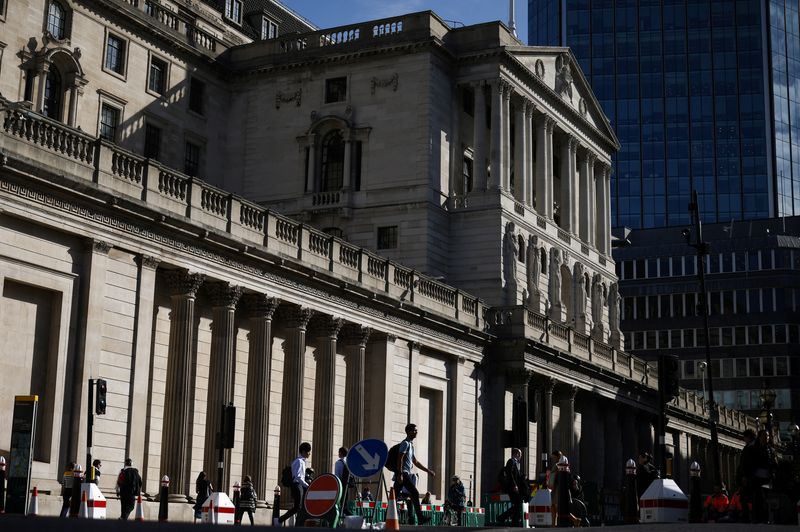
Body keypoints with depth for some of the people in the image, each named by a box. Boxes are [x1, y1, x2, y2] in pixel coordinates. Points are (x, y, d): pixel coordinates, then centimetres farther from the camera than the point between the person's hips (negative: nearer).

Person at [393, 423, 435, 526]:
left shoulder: (410, 444, 25)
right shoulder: (405, 443, -5)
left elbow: (415, 461, 30)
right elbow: (400, 459, -15)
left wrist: (428, 470, 27)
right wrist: (400, 474, -23)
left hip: (406, 474, 10)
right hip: (403, 473, -10)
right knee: (415, 493, -15)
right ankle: (420, 518, -18)